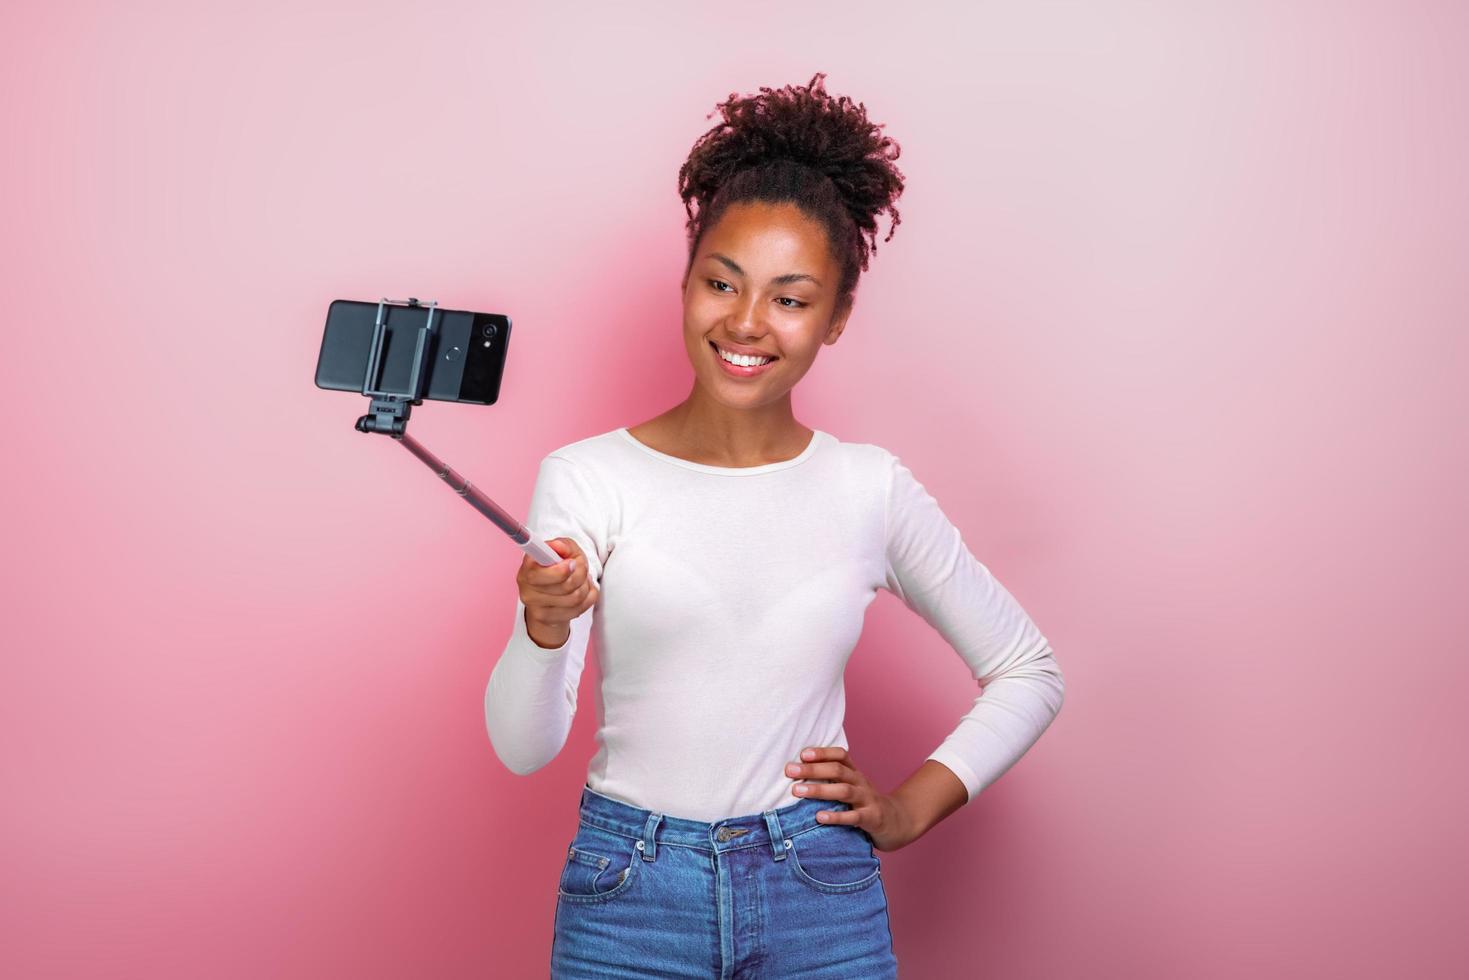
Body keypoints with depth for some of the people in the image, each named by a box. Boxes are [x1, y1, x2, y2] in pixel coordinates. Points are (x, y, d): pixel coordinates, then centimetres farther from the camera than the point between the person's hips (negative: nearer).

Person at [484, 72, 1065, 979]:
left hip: (821, 902, 1)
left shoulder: (872, 490, 0)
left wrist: (915, 806, 2)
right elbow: (523, 748, -10)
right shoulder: (587, 479, -5)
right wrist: (546, 628, -28)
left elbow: (1029, 672, 12)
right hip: (628, 900, -1)